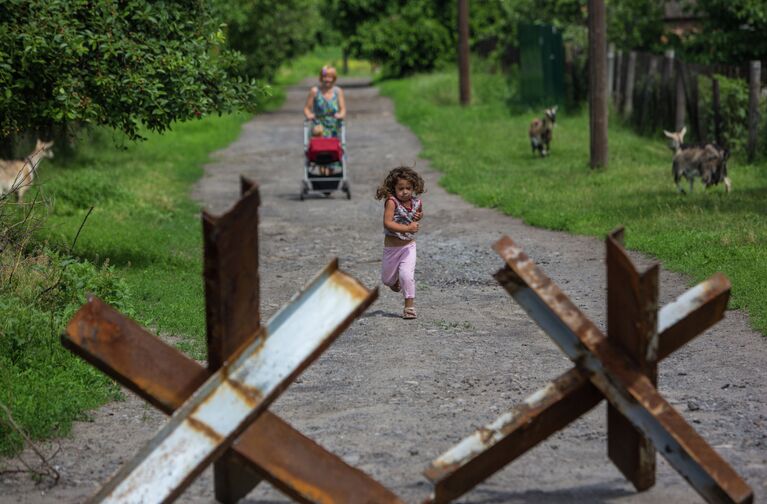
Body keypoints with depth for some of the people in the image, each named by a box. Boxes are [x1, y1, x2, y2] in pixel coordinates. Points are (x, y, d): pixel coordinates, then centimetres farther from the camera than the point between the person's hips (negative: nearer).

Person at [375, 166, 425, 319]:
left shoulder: (416, 202, -6)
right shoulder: (391, 202, -22)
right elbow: (387, 223, -31)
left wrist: (419, 216, -4)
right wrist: (408, 228, -37)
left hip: (409, 246, 1)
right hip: (391, 247, -1)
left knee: (407, 275, -17)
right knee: (387, 279, 16)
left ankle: (409, 305, -4)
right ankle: (395, 280, 53)